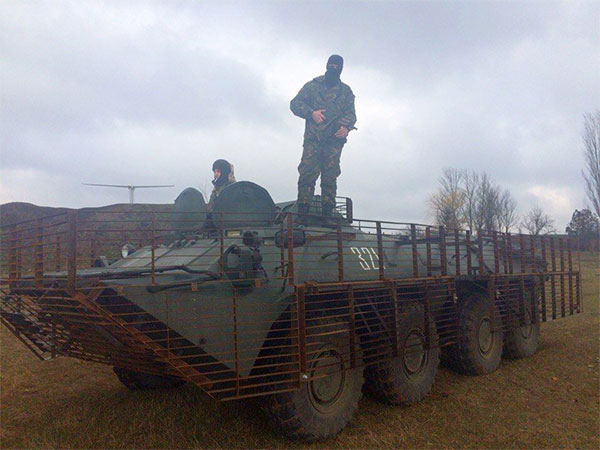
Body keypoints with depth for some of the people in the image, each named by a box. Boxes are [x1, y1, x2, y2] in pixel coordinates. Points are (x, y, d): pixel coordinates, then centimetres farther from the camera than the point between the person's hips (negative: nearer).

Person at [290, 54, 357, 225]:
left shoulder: (346, 91, 19)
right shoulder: (312, 86, 14)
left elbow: (351, 114, 13)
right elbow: (295, 103, 9)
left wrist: (346, 127, -9)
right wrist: (311, 112, -8)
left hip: (335, 139, 2)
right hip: (313, 137, -1)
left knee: (330, 176, -2)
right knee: (307, 173, -11)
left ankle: (327, 215, 0)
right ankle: (302, 213, -11)